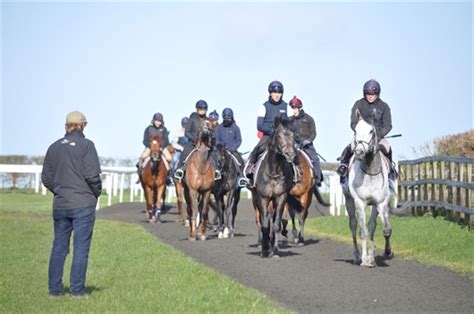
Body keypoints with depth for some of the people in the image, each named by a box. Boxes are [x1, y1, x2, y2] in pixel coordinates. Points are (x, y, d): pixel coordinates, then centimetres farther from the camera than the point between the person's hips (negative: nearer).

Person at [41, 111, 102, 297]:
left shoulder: (54, 147, 8)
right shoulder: (86, 145, -8)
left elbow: (46, 178, 9)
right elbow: (92, 175, -14)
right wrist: (96, 193, 3)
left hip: (60, 205, 5)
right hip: (83, 204, -5)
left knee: (59, 247, 11)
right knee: (81, 247, 0)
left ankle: (54, 288, 13)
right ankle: (77, 289, 1)